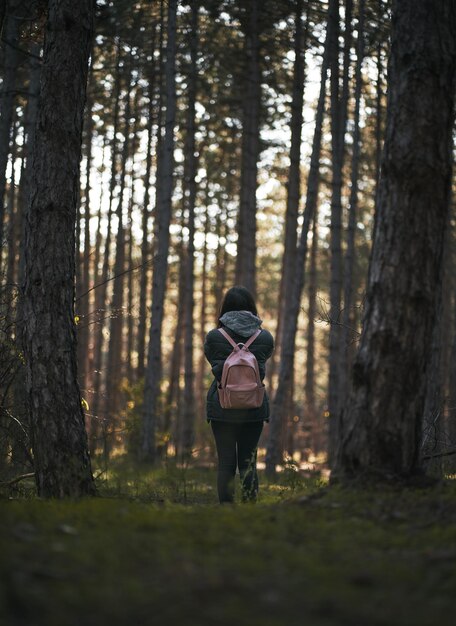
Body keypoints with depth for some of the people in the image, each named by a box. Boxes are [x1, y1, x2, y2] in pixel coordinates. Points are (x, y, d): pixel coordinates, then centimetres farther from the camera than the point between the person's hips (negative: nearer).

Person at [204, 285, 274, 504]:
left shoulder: (214, 337, -7)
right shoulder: (265, 338, -3)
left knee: (226, 463, 3)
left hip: (221, 406, -1)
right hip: (254, 407, 1)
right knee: (248, 462, 7)